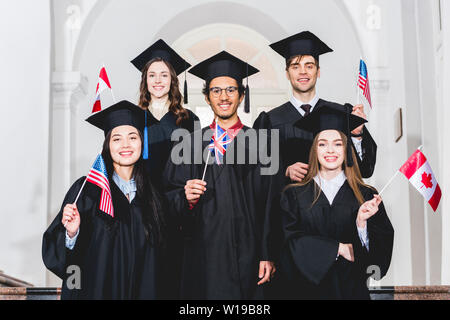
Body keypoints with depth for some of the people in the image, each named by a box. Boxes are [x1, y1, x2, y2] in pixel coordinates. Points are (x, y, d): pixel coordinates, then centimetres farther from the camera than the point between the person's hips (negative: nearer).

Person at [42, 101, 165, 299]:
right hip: (95, 289, -3)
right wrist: (71, 233, -25)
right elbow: (56, 248, -9)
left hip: (140, 291, 3)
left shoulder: (149, 193, 4)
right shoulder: (87, 188, -7)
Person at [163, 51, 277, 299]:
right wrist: (186, 198, -14)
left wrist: (267, 255, -7)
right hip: (203, 253, 1)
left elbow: (269, 206, -2)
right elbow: (170, 198, 8)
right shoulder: (191, 144, 7)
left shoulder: (257, 143, 2)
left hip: (246, 257, -1)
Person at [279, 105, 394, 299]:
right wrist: (339, 248, -13)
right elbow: (291, 241, -8)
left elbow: (381, 246, -4)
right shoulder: (294, 195, 0)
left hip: (351, 289, 1)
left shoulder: (366, 196, 0)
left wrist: (362, 222, -21)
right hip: (308, 289, 0)